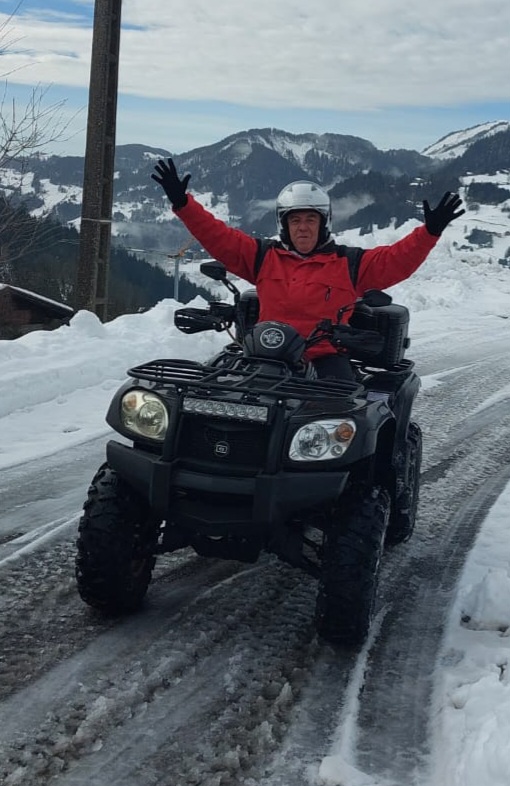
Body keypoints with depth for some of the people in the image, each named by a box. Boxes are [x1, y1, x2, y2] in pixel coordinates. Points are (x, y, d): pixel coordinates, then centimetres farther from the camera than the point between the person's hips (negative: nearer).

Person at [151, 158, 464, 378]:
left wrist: (430, 232, -13)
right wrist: (182, 202, 4)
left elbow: (396, 260, 1)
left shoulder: (350, 263, 8)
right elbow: (217, 236, 12)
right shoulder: (264, 257, 14)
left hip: (327, 358, -2)